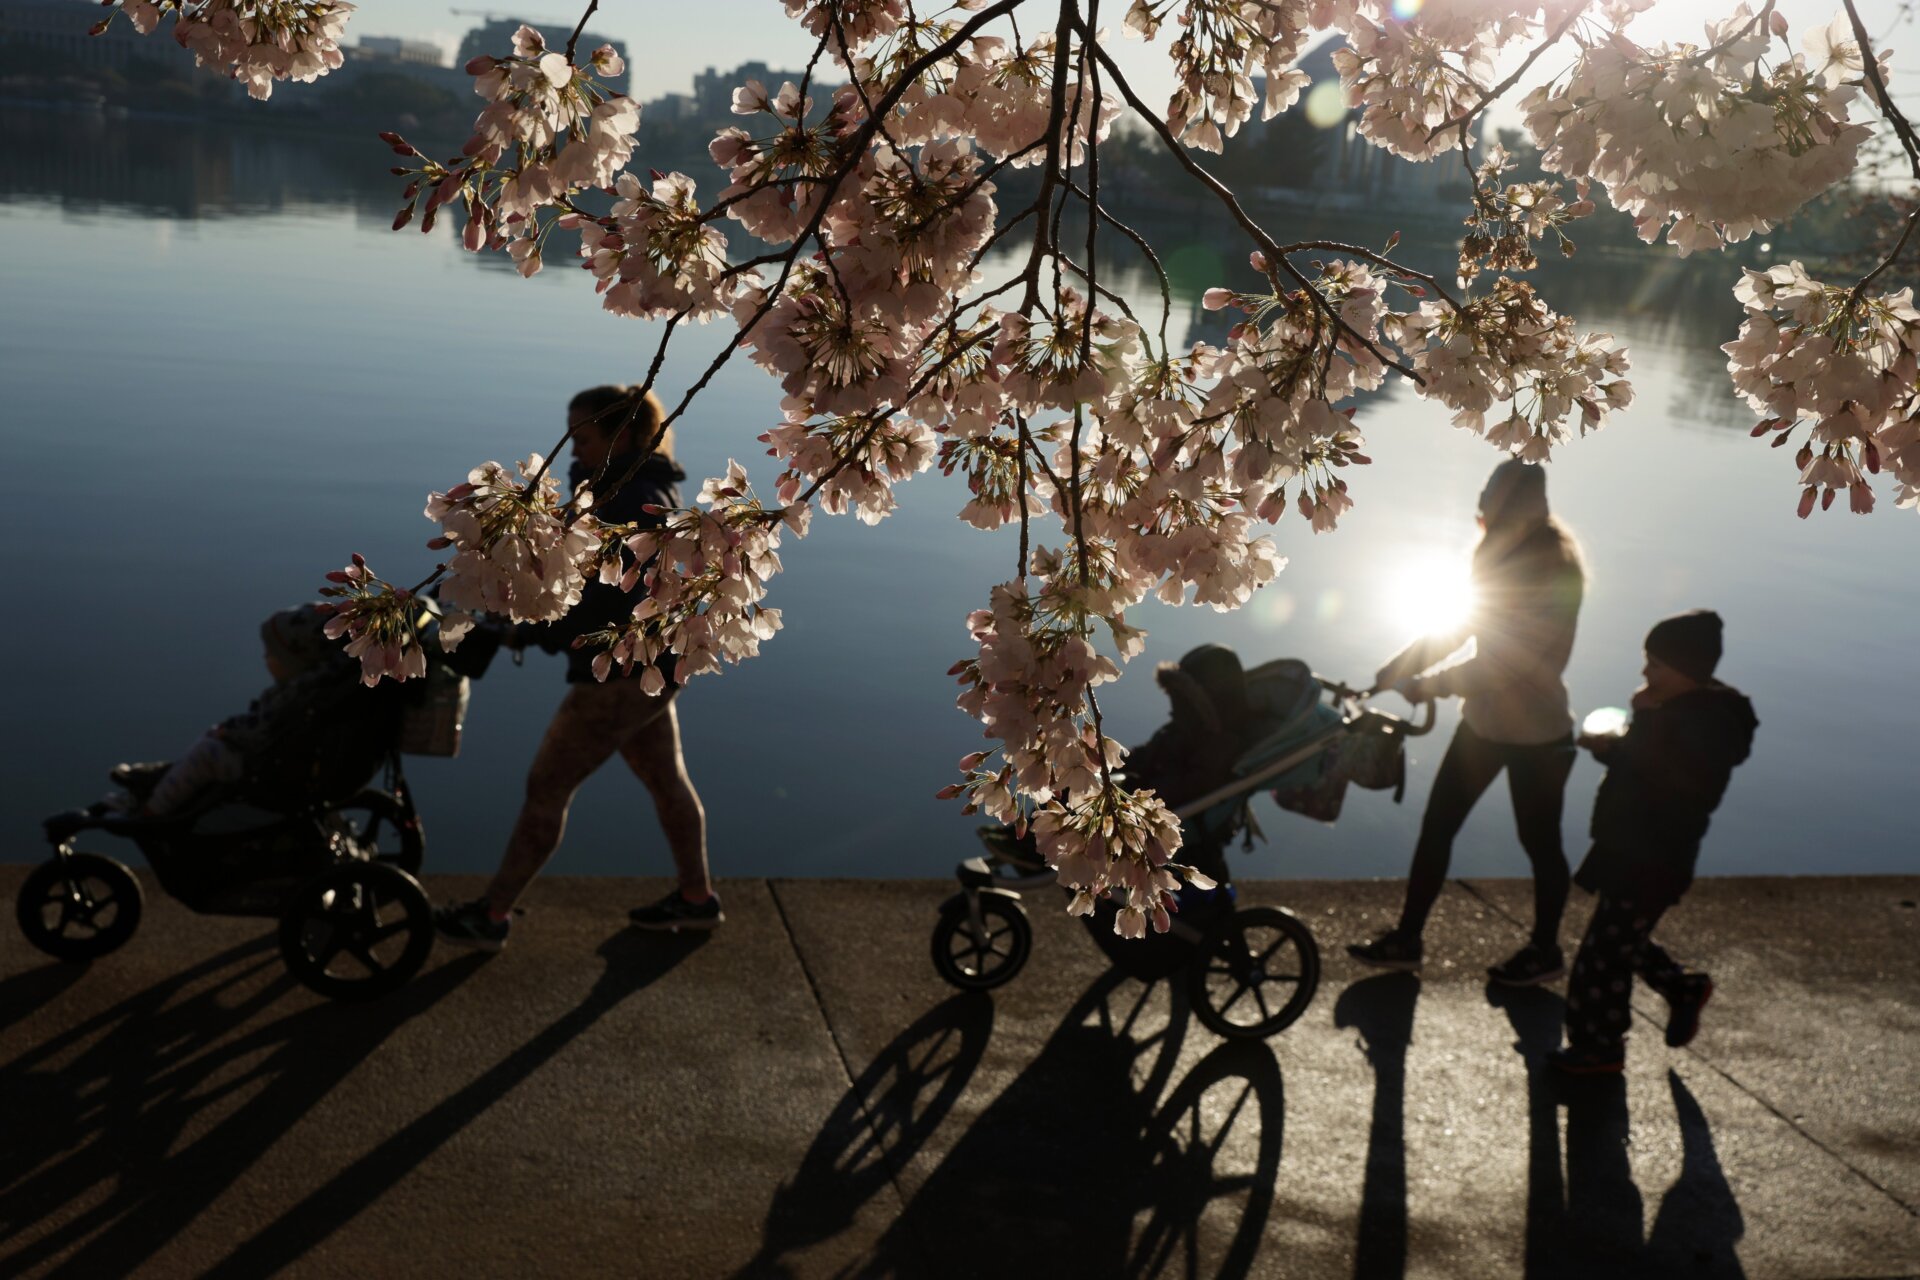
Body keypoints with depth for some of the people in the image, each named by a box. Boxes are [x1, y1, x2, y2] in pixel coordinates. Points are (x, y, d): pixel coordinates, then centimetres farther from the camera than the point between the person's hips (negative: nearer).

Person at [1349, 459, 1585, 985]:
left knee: (1539, 841, 9)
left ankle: (1545, 952, 28)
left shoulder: (1554, 572, -22)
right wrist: (1391, 672, -1)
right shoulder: (1503, 555, 4)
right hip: (1484, 722, 8)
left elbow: (1510, 662, -27)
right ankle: (1406, 939, 20)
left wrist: (1429, 686, -26)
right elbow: (1454, 629, 8)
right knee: (1436, 824, 9)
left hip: (1536, 735, -8)